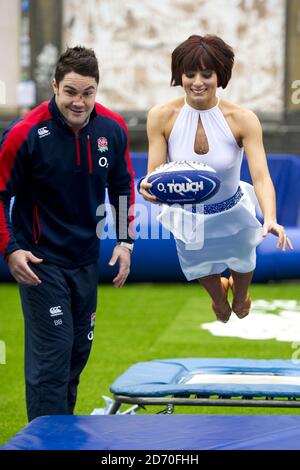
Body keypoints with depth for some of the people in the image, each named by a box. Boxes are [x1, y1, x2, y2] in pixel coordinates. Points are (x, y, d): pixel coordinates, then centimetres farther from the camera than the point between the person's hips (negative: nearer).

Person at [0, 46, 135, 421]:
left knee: (78, 353, 14)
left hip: (86, 260, 5)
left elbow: (122, 186, 13)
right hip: (40, 262, -5)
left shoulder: (112, 129, -4)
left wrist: (124, 240, 6)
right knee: (51, 355, -9)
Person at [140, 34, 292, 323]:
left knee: (242, 265, 30)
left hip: (234, 215, -1)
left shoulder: (242, 120, -27)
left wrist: (271, 220, -50)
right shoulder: (161, 117, -24)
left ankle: (240, 295, 68)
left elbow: (261, 177, -31)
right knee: (201, 268, 31)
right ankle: (218, 296, 68)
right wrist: (149, 187, -46)